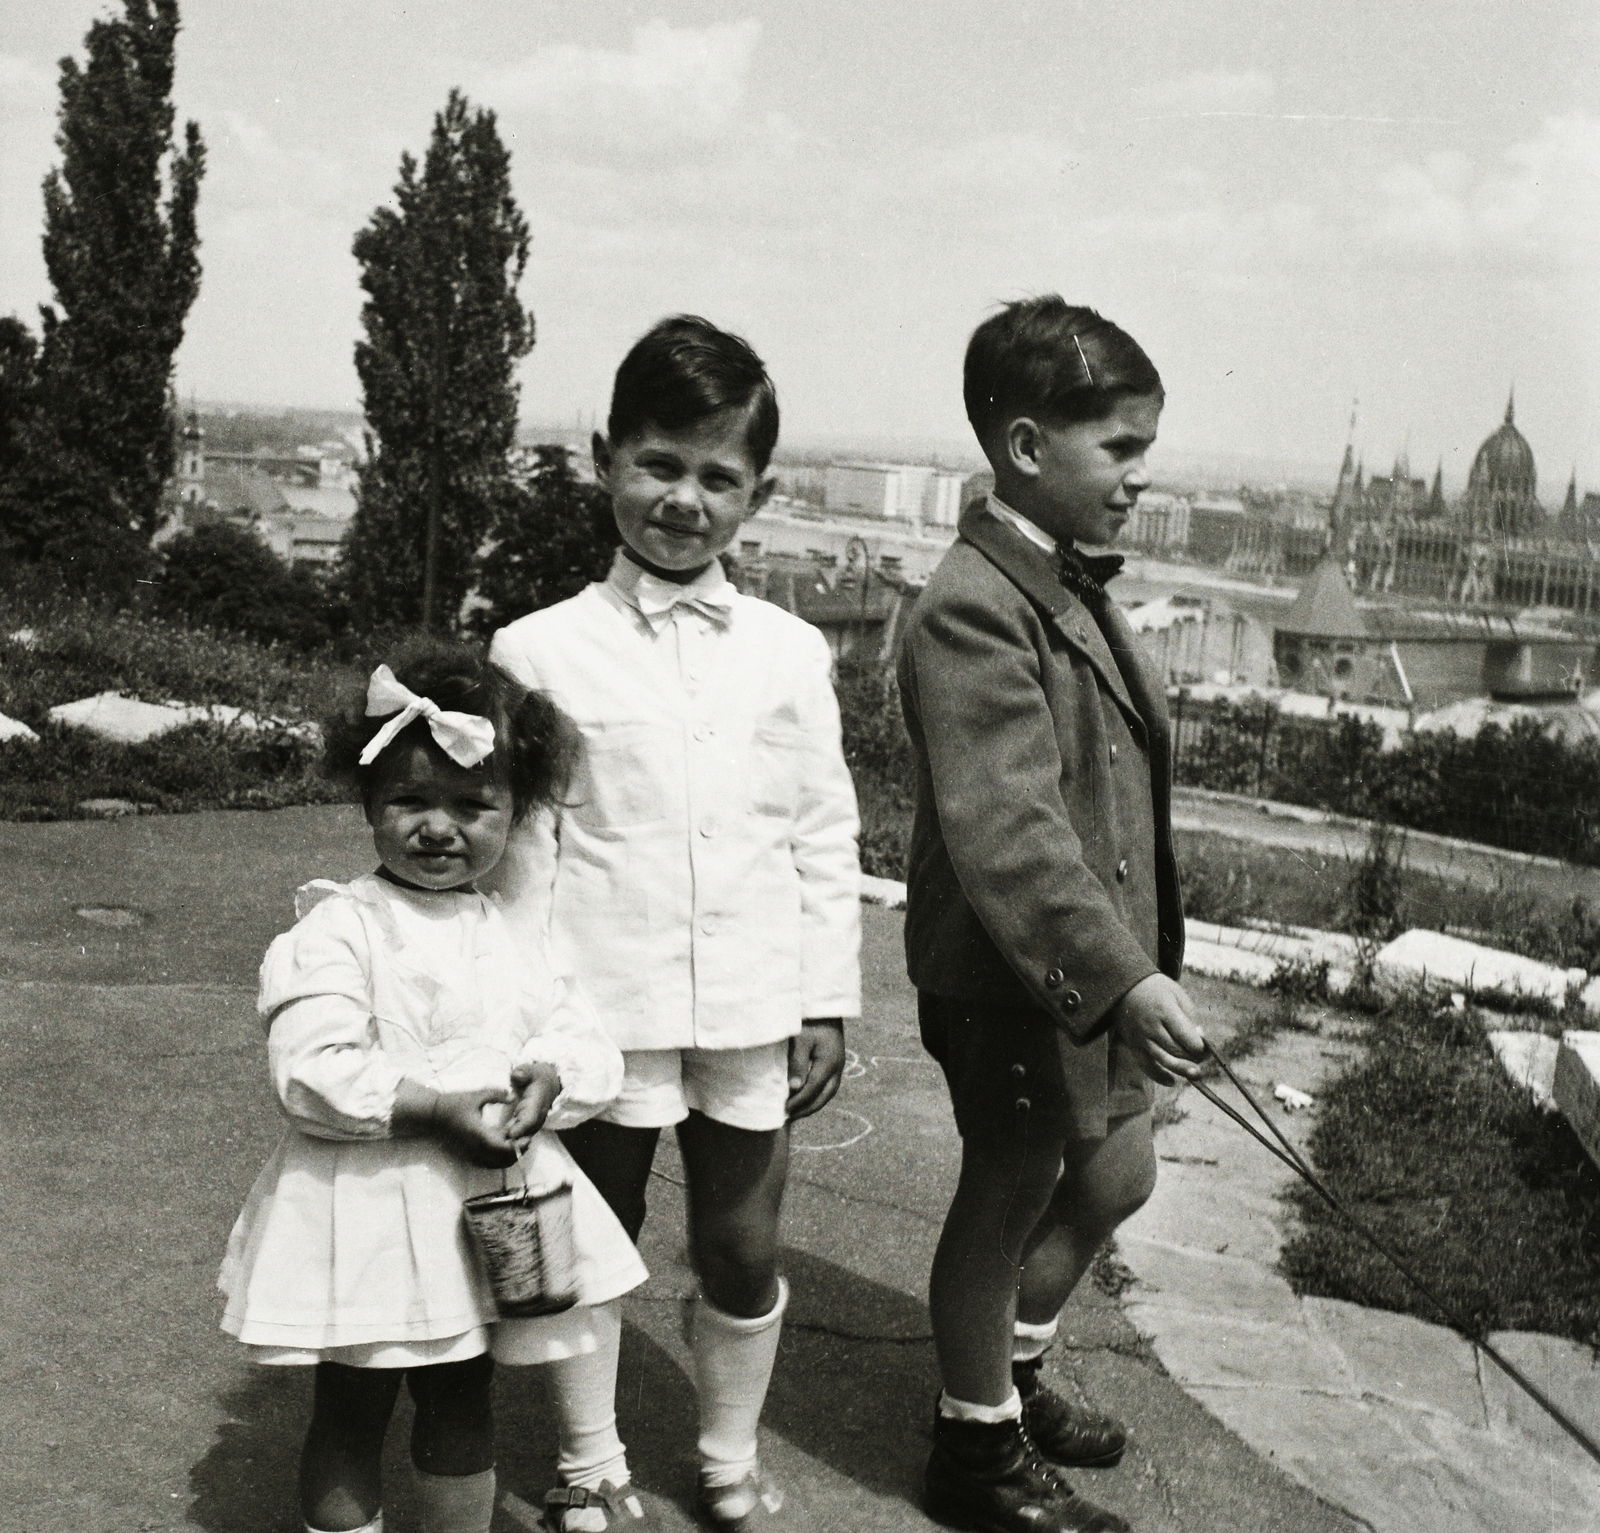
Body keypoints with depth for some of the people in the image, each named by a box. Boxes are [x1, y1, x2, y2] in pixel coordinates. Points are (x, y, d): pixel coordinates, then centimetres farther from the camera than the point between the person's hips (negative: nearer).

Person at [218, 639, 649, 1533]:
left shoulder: (516, 934, 5)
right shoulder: (341, 926, -12)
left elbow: (591, 1046, 5)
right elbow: (314, 1072, -21)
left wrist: (551, 1078, -17)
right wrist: (437, 1110, -27)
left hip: (489, 1205, 5)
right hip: (369, 1210, -5)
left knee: (463, 1413, 20)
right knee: (350, 1417, 11)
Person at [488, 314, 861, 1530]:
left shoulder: (791, 653, 2)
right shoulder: (543, 650, -4)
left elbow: (827, 839, 6)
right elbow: (522, 847, -2)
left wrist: (829, 1003, 4)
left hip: (754, 1018, 2)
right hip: (604, 1014, -2)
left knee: (744, 1252, 14)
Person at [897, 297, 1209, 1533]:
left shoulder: (1080, 586, 10)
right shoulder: (976, 611, -22)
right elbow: (1009, 833, -31)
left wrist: (1147, 956, 20)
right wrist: (1126, 976, -35)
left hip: (1104, 967, 10)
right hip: (1011, 979, -10)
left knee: (1117, 1177, 22)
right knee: (1010, 1199, 8)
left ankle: (1014, 1371, 44)